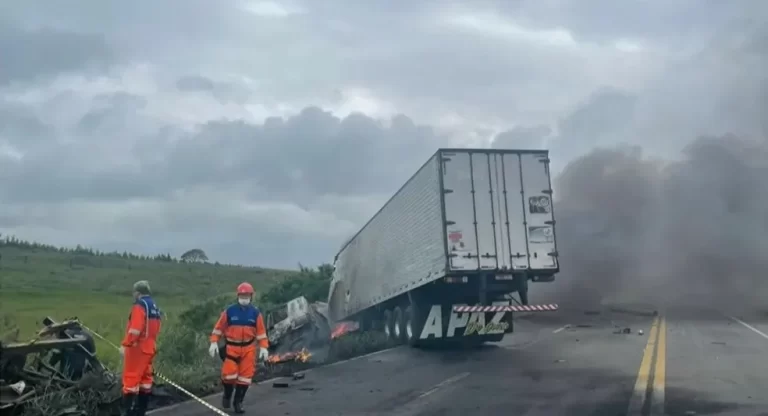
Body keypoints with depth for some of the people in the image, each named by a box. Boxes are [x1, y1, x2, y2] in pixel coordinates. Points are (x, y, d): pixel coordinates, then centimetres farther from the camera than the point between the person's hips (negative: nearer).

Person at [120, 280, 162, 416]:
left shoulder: (140, 305, -14)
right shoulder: (154, 307, 14)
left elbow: (135, 329, -23)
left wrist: (125, 344, -21)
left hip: (137, 347, -9)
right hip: (149, 348, 9)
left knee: (130, 379, -7)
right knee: (145, 377, 14)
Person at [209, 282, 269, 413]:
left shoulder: (256, 313, 0)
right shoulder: (229, 311, -4)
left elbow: (261, 332, 2)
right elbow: (218, 328, 1)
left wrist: (264, 347, -4)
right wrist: (214, 343, -7)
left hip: (248, 348, 2)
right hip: (232, 347, -2)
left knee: (245, 375, 2)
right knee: (229, 374, -9)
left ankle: (238, 402, 17)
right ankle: (227, 396, 21)